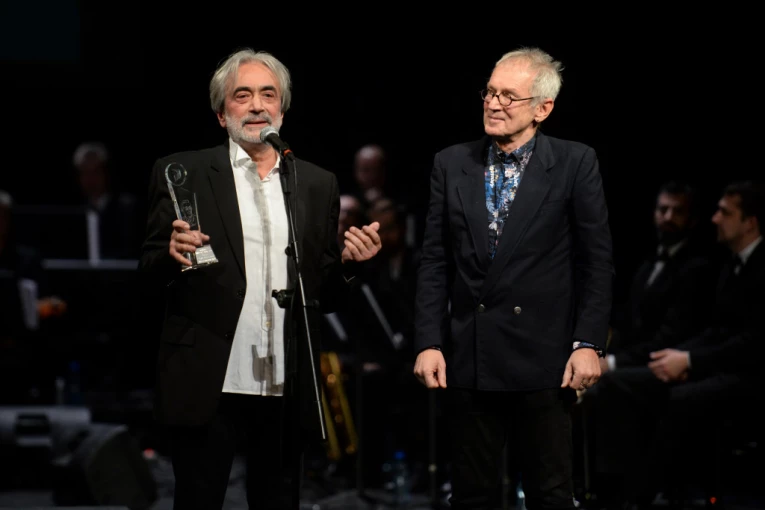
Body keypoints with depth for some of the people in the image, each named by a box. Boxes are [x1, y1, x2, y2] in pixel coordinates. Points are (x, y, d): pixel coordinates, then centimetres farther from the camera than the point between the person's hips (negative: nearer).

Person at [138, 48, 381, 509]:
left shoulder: (318, 185, 12)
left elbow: (326, 295, 13)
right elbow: (149, 271, 2)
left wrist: (349, 264, -7)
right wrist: (173, 255, -19)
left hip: (286, 389, 3)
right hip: (209, 385, -3)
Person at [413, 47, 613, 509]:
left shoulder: (576, 164, -2)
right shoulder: (452, 164, 6)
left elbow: (597, 261, -3)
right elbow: (435, 262, 6)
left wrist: (589, 344, -9)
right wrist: (429, 343, 0)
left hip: (543, 361, -3)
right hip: (469, 361, 3)